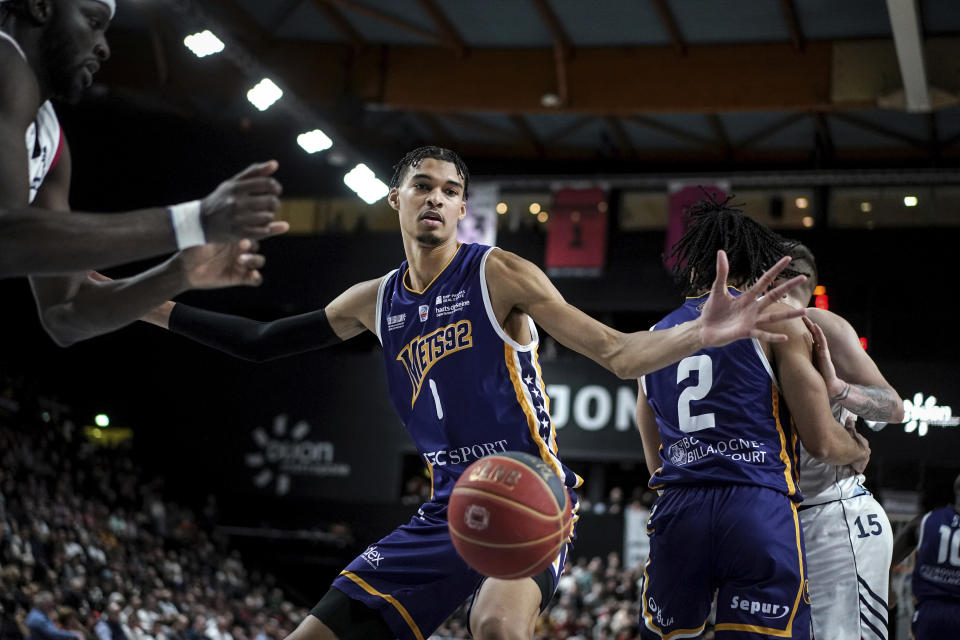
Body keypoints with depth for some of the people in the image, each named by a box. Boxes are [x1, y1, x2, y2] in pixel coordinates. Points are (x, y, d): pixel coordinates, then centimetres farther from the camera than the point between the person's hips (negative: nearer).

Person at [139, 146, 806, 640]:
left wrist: (700, 333, -31)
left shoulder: (496, 273, -6)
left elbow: (617, 354, -11)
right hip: (448, 506, 6)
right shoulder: (376, 301, 11)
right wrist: (153, 309, 17)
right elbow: (263, 341, 22)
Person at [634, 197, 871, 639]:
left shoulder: (655, 337, 19)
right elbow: (823, 442, 2)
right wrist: (860, 451, 23)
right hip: (759, 511, -4)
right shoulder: (775, 318, 4)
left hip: (676, 515, 5)